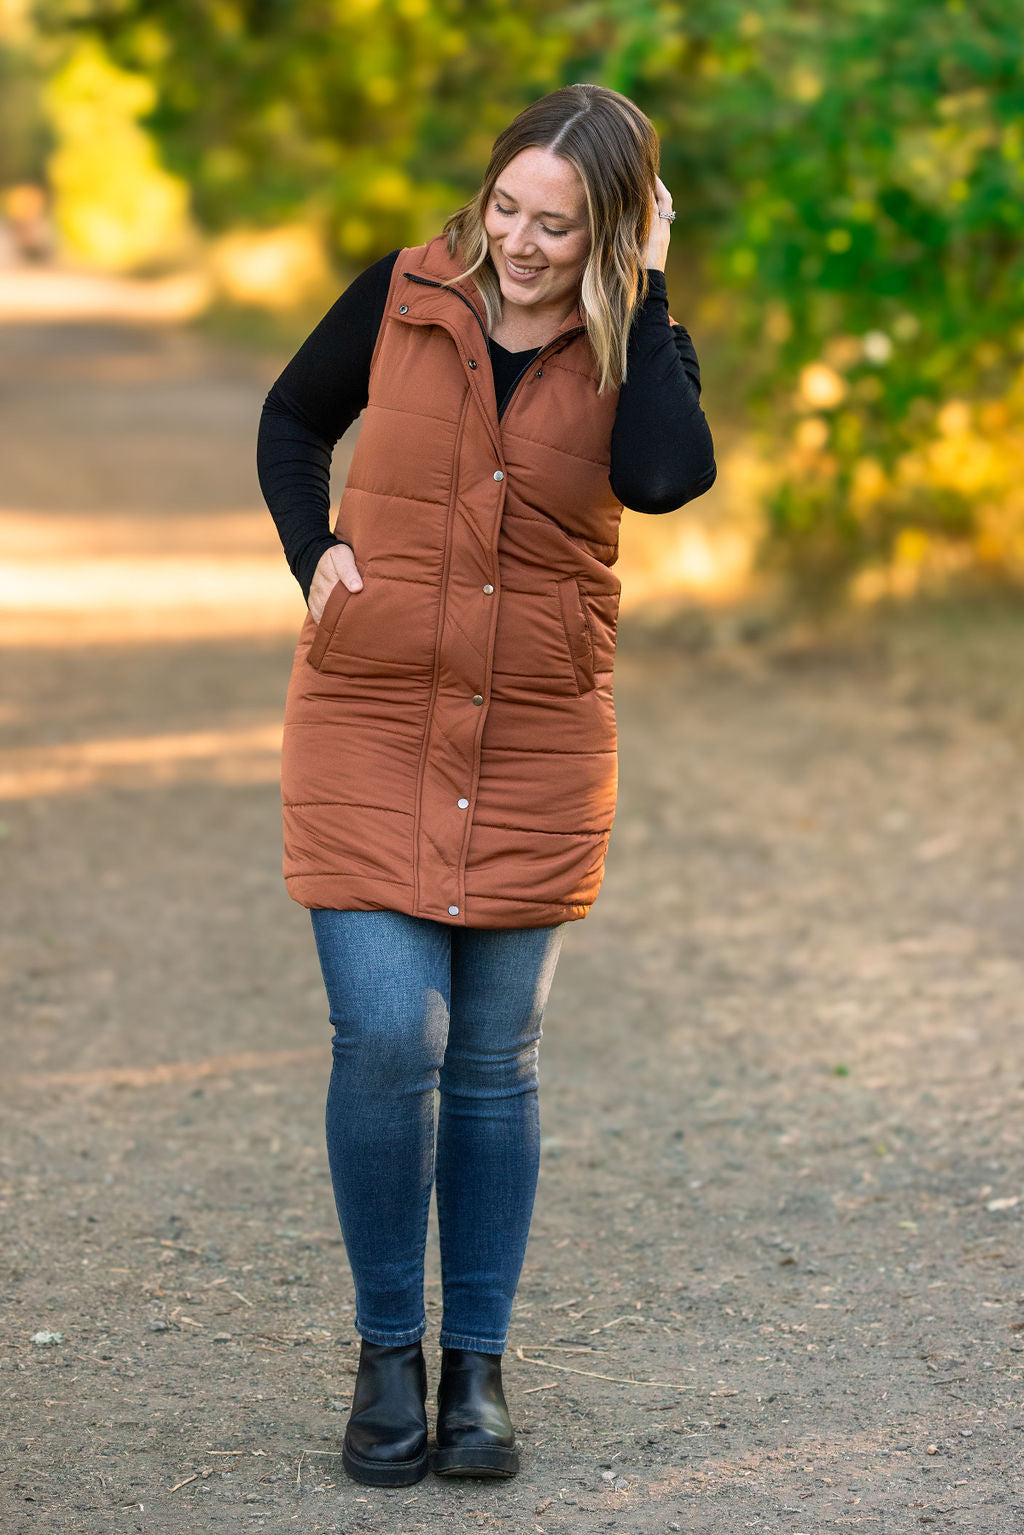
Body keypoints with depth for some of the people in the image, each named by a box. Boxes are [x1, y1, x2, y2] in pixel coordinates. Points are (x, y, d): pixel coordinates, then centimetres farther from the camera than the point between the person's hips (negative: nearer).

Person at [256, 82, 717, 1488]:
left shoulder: (634, 348, -2)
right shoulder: (403, 297, -2)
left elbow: (667, 478, -24)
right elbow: (292, 423, 14)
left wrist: (643, 292, -16)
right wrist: (316, 548, -3)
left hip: (537, 743, 1)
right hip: (368, 724, -1)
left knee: (494, 1061, 7)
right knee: (388, 1035, -10)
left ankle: (477, 1367, 20)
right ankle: (387, 1355, 9)